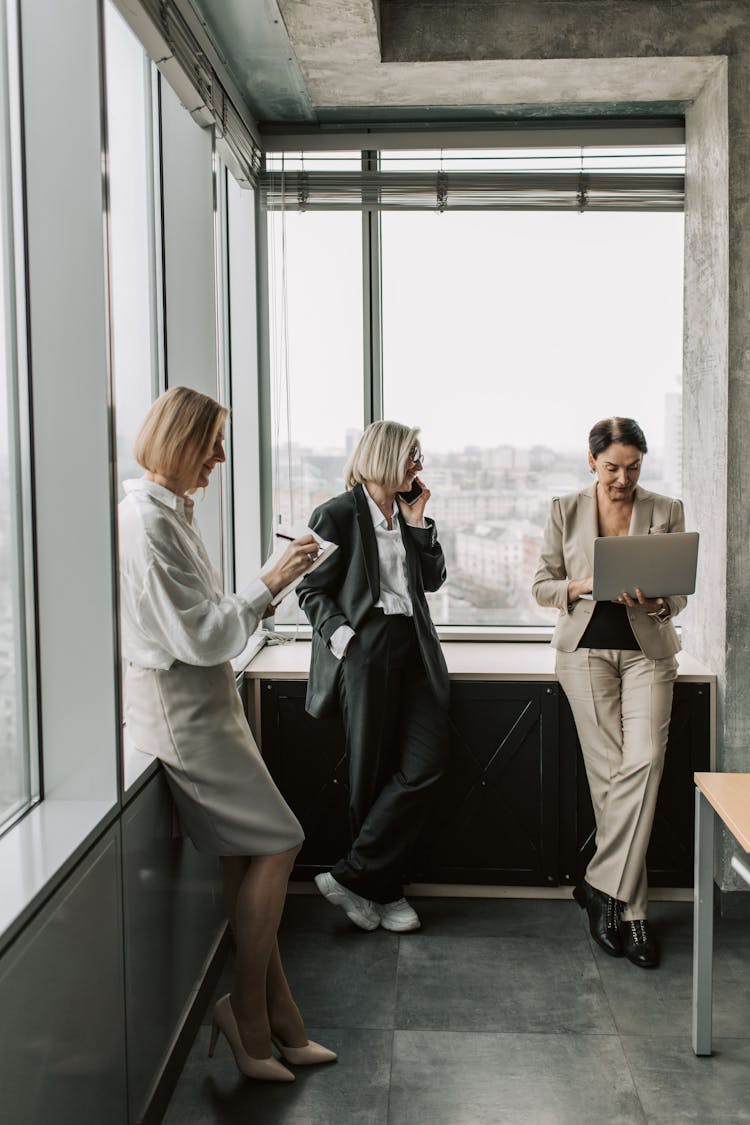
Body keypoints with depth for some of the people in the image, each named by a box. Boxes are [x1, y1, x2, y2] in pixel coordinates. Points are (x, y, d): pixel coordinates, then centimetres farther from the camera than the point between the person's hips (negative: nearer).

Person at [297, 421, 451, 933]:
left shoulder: (408, 513, 16)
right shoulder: (338, 515, -3)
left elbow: (433, 579, 13)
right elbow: (312, 589, -5)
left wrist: (417, 521, 5)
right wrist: (343, 638, -16)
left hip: (415, 648, 6)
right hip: (366, 650, -6)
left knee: (427, 763, -5)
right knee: (374, 772, 1)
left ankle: (353, 877, 3)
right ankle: (385, 891, 14)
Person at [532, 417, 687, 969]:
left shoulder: (666, 511, 6)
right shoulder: (566, 510, 6)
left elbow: (680, 593, 7)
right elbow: (543, 585, 8)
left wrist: (657, 604, -16)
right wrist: (583, 587, -13)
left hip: (648, 651, 1)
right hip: (587, 649, -1)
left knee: (644, 761, -16)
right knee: (610, 771, -5)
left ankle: (601, 887, -5)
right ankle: (631, 909, 3)